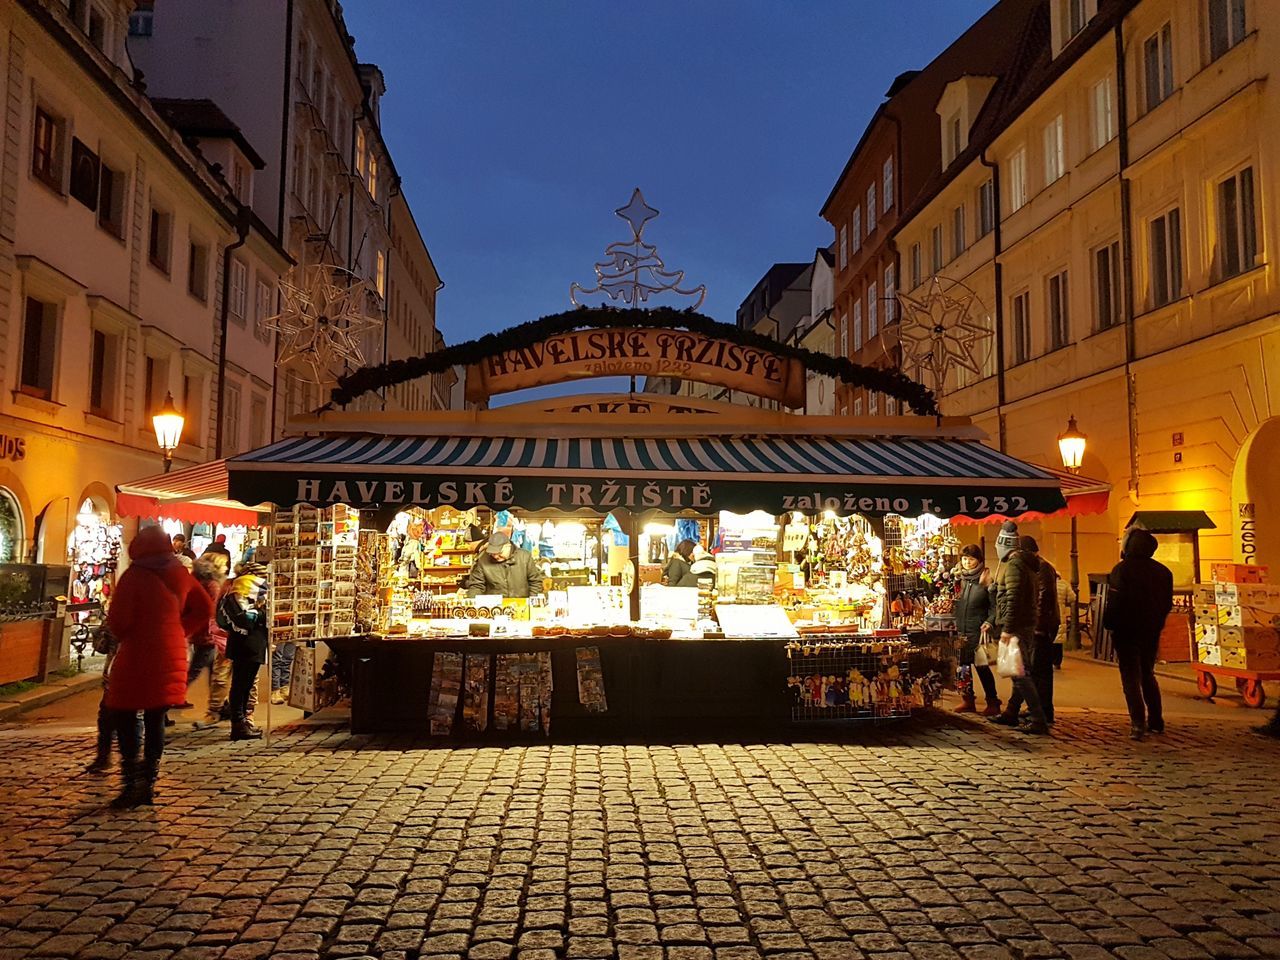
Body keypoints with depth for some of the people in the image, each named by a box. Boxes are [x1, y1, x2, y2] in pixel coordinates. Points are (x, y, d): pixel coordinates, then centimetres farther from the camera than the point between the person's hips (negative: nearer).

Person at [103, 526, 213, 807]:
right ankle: (148, 784, 16)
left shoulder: (134, 576, -11)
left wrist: (122, 635, 8)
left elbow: (118, 620, -13)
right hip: (171, 655, 5)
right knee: (155, 719, 12)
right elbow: (204, 608, 13)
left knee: (123, 716, 5)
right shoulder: (180, 575, 6)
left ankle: (132, 784, -2)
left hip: (138, 657, -5)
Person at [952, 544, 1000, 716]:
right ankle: (968, 701, 18)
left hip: (977, 631, -4)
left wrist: (989, 623, -16)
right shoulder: (959, 579, 9)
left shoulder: (986, 580, -3)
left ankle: (993, 702, 8)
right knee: (962, 666, 7)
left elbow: (994, 607, -5)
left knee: (981, 666, -2)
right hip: (959, 630, 4)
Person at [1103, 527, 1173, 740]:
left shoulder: (1122, 569, -13)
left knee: (1131, 678, -3)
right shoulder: (1162, 571, 7)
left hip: (1127, 632, -6)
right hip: (1151, 632, 6)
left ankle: (1138, 724, -11)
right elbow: (1167, 604, 12)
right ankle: (1155, 721, 21)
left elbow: (1114, 603, -16)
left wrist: (1109, 626, -6)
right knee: (1147, 675, 19)